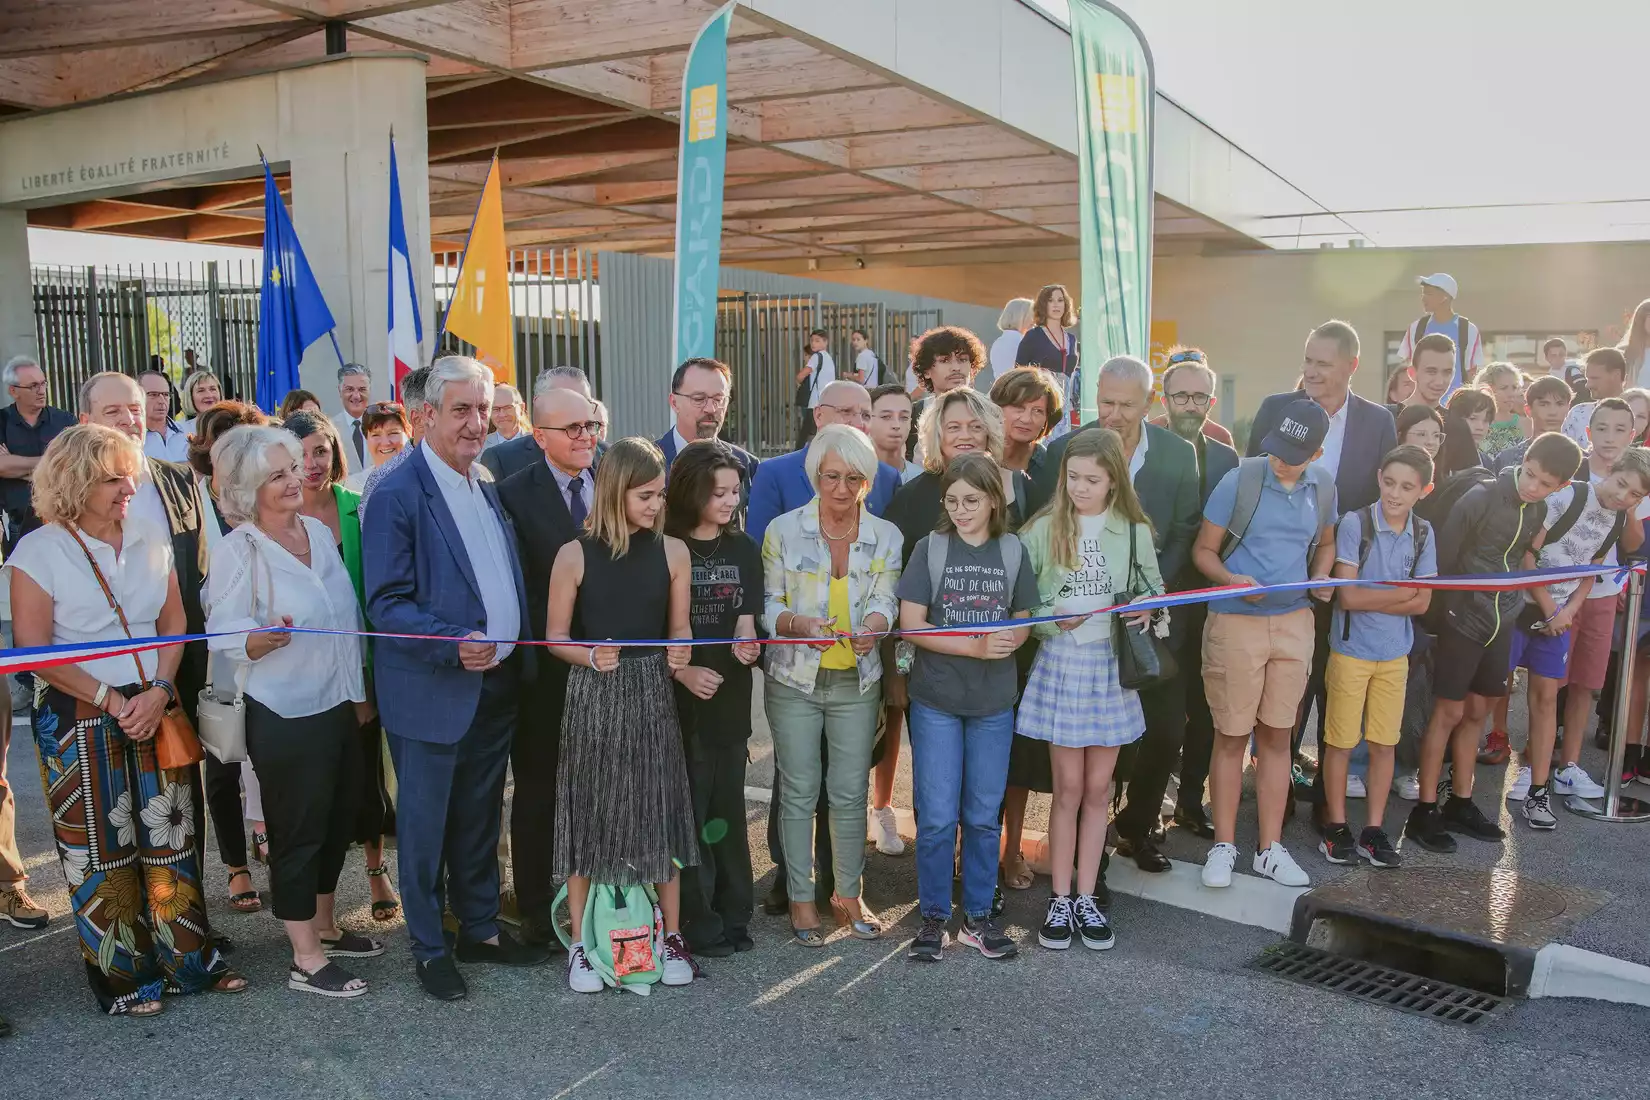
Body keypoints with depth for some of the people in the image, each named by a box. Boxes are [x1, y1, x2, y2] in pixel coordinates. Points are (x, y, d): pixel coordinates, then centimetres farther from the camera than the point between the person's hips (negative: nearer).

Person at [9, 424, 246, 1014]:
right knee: (99, 848, 4)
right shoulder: (38, 550, -6)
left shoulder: (151, 537, 5)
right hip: (79, 721, -3)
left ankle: (190, 960, 22)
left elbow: (173, 622, 6)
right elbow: (33, 647, -10)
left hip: (154, 710, 4)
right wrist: (111, 700, -13)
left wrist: (157, 692, -8)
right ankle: (122, 976, 19)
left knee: (170, 834, 8)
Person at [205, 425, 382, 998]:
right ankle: (307, 961, 17)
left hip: (339, 707, 7)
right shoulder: (236, 551, -13)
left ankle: (324, 928, 36)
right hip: (286, 718, -7)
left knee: (337, 822, 17)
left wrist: (360, 690, 16)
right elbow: (225, 638, -14)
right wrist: (266, 638, -36)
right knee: (299, 833, 4)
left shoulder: (319, 531, 6)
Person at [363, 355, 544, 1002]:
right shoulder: (397, 494, -14)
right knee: (425, 826, 8)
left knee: (480, 820, 19)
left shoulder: (487, 487, 10)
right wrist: (454, 645, -27)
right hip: (433, 692, -7)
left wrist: (513, 651, 6)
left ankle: (480, 929, 34)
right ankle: (429, 949, 24)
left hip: (496, 685, 7)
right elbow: (386, 602, -17)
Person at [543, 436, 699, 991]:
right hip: (593, 696, -1)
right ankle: (580, 943, 19)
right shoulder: (575, 555, -5)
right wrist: (590, 657, -19)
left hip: (651, 695, 2)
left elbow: (679, 628, 9)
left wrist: (678, 656, -13)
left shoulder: (672, 551, 1)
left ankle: (672, 936, 22)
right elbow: (555, 636, 0)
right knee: (588, 813, 5)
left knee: (659, 809, 7)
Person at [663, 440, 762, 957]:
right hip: (679, 699, -3)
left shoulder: (744, 550, 9)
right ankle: (700, 921, 11)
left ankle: (734, 913, 20)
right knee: (690, 807, 0)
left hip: (729, 696, 4)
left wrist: (746, 645, -19)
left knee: (728, 805, 9)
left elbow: (745, 620, 3)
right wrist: (682, 671, -17)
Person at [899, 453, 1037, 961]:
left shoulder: (1012, 551, 3)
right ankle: (934, 916, 17)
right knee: (937, 817, 2)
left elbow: (1021, 623, 9)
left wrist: (1009, 642, -15)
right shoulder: (930, 548, -4)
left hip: (993, 701, 2)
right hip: (935, 699, -2)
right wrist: (977, 647, -18)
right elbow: (911, 623, -9)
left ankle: (977, 916, 24)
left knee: (983, 815, 10)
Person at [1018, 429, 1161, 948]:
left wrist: (1145, 612, -10)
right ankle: (1060, 899, 16)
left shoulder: (1135, 532, 2)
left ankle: (1087, 896, 21)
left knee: (1097, 789, 9)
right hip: (1061, 663, -2)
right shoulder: (1044, 529, -3)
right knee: (1068, 789, 3)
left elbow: (1154, 590, 12)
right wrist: (1052, 618, -18)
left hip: (1113, 665, 2)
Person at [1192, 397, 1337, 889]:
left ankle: (1270, 848, 21)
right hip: (1236, 622, -4)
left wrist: (1320, 577, 0)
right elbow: (1204, 550, -5)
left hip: (1294, 622, 4)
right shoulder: (1239, 480, -10)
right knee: (1231, 736, 3)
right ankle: (1223, 846, 17)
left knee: (1277, 736, 10)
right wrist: (1231, 580, -24)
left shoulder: (1323, 486, 3)